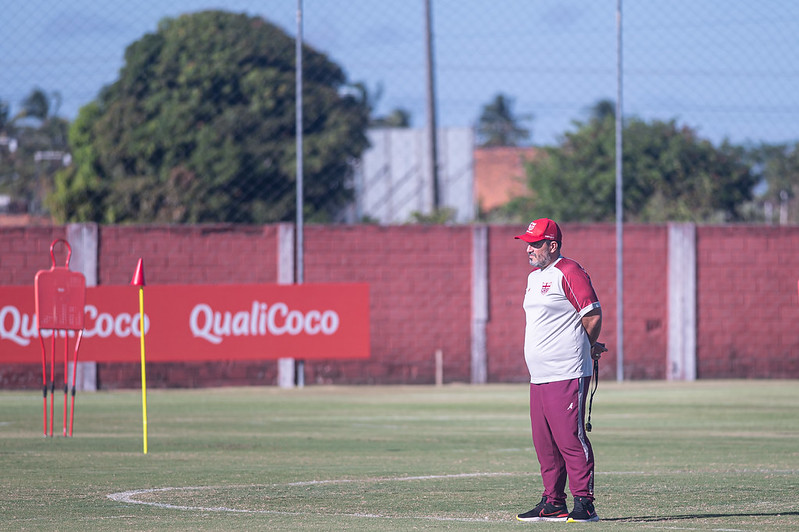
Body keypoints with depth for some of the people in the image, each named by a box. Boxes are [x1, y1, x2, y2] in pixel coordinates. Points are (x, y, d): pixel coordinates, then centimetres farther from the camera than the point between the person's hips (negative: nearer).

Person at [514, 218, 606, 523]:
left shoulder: (569, 273, -9)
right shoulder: (534, 277, 20)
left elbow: (594, 316, -11)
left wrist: (584, 349, 4)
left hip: (567, 376, -9)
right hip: (538, 377, 9)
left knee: (570, 439, -10)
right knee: (544, 444, 10)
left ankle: (584, 503, -8)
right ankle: (553, 503, 16)